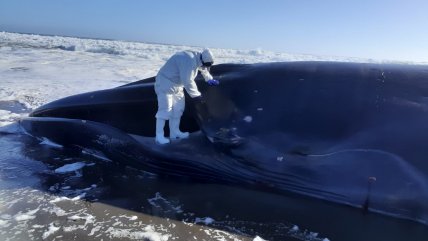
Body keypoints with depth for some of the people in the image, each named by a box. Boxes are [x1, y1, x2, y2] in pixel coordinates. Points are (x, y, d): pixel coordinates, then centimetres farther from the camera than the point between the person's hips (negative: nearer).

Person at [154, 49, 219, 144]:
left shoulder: (197, 59, 0)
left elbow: (203, 68, 24)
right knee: (165, 109, -14)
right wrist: (196, 95, -25)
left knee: (178, 108, 10)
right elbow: (188, 82, -33)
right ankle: (159, 136, -9)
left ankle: (174, 132, 20)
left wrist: (210, 79, 30)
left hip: (177, 85, 10)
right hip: (165, 84, -10)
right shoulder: (189, 61, -31)